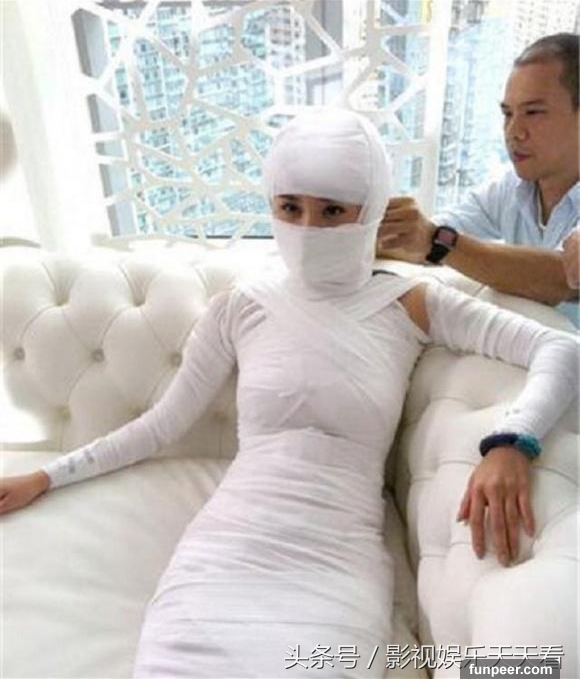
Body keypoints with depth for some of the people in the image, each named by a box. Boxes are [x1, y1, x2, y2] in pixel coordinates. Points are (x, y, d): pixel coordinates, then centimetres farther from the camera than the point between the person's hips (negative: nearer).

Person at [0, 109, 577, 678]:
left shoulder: (411, 306, 2)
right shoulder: (241, 308, 4)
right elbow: (162, 424, 11)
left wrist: (509, 442, -22)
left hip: (340, 558, 0)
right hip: (227, 549, 1)